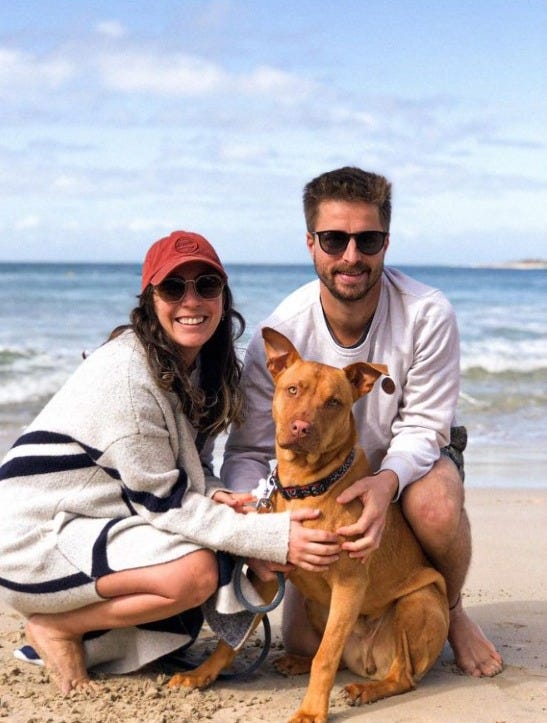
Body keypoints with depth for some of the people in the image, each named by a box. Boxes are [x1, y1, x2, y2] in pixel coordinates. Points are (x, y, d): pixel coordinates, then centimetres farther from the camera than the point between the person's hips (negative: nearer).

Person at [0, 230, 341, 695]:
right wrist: (275, 536, -27)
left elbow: (190, 470, 9)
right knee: (196, 570, -26)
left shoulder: (201, 365, 2)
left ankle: (88, 629, 7)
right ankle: (57, 628, -5)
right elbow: (162, 502, -21)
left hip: (92, 522, 9)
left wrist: (214, 496, -15)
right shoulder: (126, 373, -24)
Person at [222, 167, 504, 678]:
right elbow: (249, 450, -19)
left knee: (436, 506, -39)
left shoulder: (428, 316, -26)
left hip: (410, 460, -1)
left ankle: (451, 612, -5)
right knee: (304, 644, -10)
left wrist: (386, 481, -43)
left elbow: (422, 428, -21)